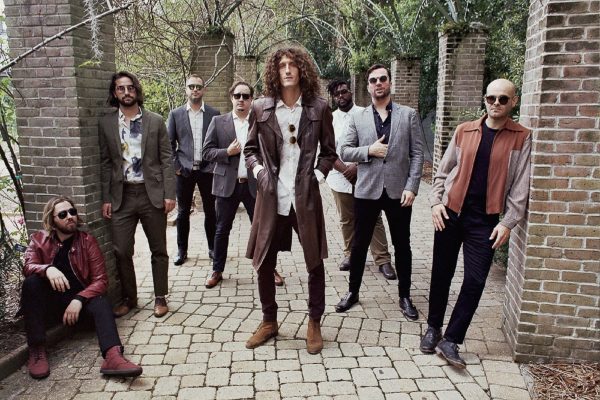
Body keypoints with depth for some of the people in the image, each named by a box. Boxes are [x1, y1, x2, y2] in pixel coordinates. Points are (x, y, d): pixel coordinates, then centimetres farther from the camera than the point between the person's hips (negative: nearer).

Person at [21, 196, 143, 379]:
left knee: (100, 303, -31)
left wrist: (79, 300, -26)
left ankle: (113, 356, -56)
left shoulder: (87, 241, -1)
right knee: (31, 282, -27)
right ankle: (36, 350, -28)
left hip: (79, 300, -1)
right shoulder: (39, 240, 3)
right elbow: (28, 267, -15)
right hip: (49, 303, 1)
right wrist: (47, 269, -38)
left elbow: (100, 280, -9)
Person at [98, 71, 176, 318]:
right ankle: (128, 298, 24)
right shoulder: (106, 124, 5)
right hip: (122, 196, 1)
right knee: (121, 251, 4)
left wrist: (169, 194, -7)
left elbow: (166, 160, 0)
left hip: (152, 194, -1)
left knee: (158, 250, 7)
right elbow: (106, 163, 6)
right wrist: (106, 198, 2)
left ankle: (160, 297, 22)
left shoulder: (155, 121, 2)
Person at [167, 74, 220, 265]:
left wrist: (215, 164, -2)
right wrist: (175, 167, -3)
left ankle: (213, 248, 20)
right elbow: (169, 143, 4)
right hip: (184, 171, 0)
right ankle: (182, 251, 18)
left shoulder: (214, 114, 4)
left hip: (207, 170, 0)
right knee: (183, 212, 7)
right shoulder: (175, 114, 4)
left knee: (210, 211, 7)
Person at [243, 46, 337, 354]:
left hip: (305, 197, -1)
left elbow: (329, 151, 10)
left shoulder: (318, 108, 1)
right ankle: (269, 321, 31)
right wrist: (258, 170, -3)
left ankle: (314, 324, 28)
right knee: (264, 263, 9)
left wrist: (318, 174, -3)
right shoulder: (261, 108, 3)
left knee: (315, 262, 7)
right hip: (271, 197, 1)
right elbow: (250, 149, 13)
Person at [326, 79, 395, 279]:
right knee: (346, 220, 11)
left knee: (374, 218, 2)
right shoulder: (330, 119, 4)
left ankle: (383, 259, 9)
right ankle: (350, 254, 26)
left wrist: (357, 166, -14)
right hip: (341, 178, 2)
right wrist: (346, 170, -11)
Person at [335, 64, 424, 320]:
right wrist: (369, 150, -13)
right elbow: (345, 151, 4)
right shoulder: (358, 118, 7)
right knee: (359, 244, 10)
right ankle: (353, 291, 27)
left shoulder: (409, 115, 3)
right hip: (367, 190, 1)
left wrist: (411, 187, -11)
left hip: (398, 190, -1)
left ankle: (404, 296, 25)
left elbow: (417, 154, -1)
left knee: (402, 246, 10)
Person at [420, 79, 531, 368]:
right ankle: (433, 328, 27)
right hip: (450, 213, 2)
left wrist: (508, 222, -9)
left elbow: (520, 185, -3)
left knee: (475, 281, -3)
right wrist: (436, 201, -3)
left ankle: (450, 341, 9)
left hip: (485, 219, -1)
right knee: (441, 273, 9)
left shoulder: (521, 138, 1)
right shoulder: (464, 131, 6)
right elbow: (443, 170, 9)